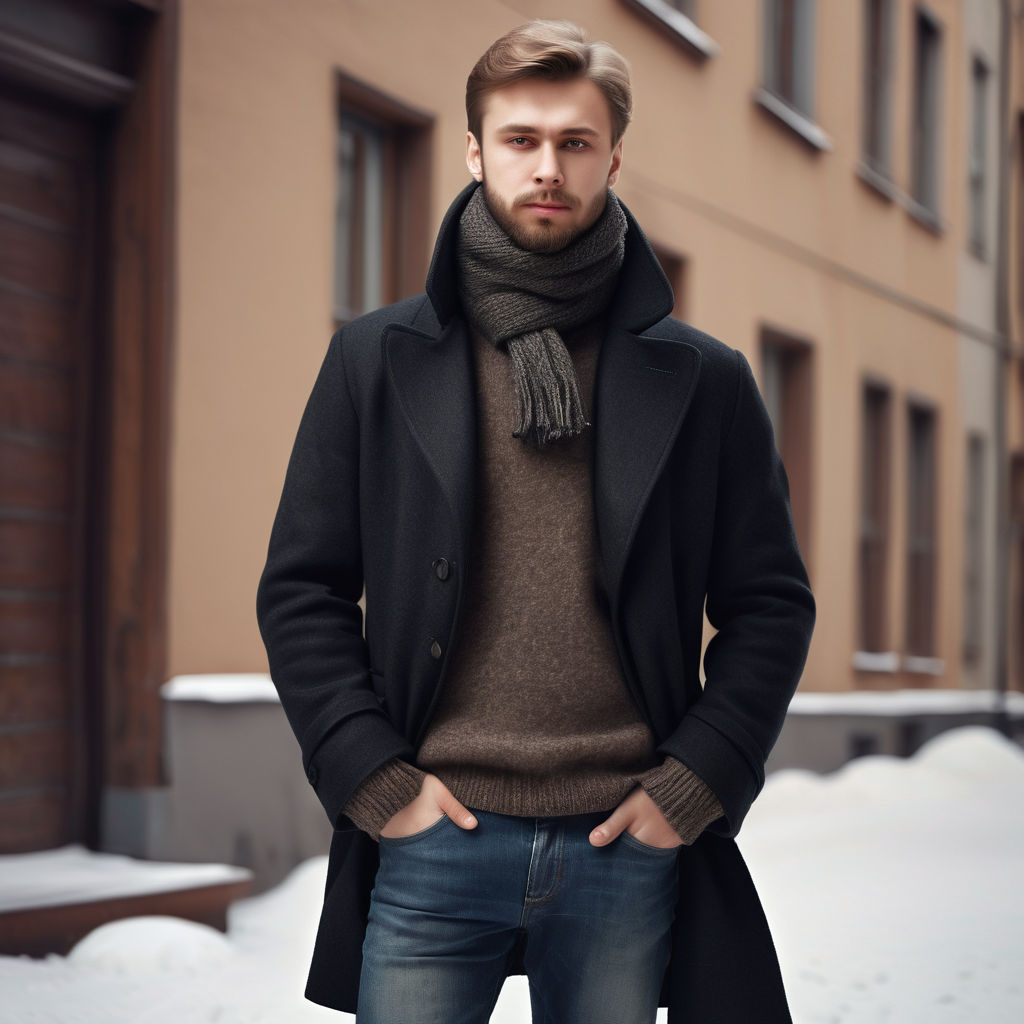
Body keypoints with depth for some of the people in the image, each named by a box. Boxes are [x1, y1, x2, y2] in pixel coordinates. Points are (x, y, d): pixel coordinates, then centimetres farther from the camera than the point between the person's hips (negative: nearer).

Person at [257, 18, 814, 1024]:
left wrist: (695, 781, -3)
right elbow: (300, 589, 6)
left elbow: (772, 603, 8)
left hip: (627, 844, 1)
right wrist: (371, 775, -5)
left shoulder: (702, 378, 7)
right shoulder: (378, 360, 6)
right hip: (431, 841, 0)